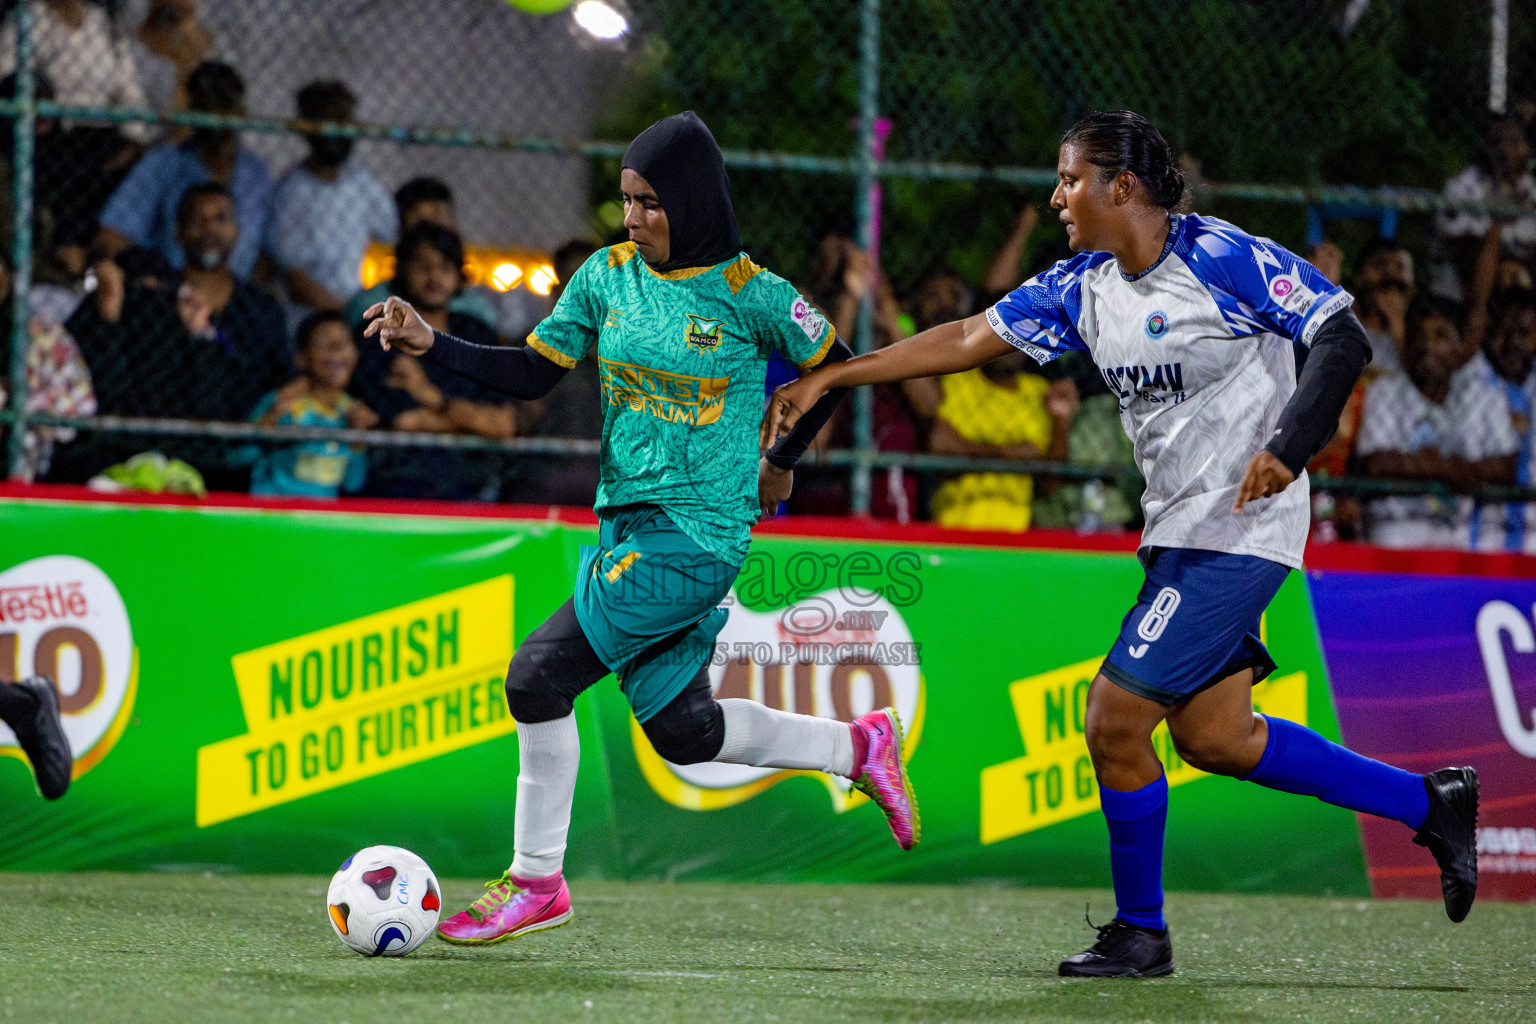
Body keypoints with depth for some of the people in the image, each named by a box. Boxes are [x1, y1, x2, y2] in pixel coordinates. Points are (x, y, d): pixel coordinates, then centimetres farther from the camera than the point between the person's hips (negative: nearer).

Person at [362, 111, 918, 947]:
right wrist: (430, 344, -5)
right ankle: (857, 747, 33)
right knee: (680, 730, 13)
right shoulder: (609, 275, 5)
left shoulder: (751, 295, -10)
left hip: (696, 535, -7)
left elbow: (832, 365, 4)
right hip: (624, 522, 7)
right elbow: (532, 373, 7)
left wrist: (783, 461, 11)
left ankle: (535, 882, -1)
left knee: (539, 675, -15)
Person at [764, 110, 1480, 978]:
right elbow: (968, 339, 9)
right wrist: (827, 379, 6)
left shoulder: (1225, 258, -15)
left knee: (1115, 721, -8)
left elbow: (1343, 338, -16)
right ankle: (1429, 803, 22)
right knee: (1212, 736, 10)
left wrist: (1288, 449, -29)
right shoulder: (1084, 287, 7)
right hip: (1180, 530, 9)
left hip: (1239, 529, -9)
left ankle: (1141, 933, 9)